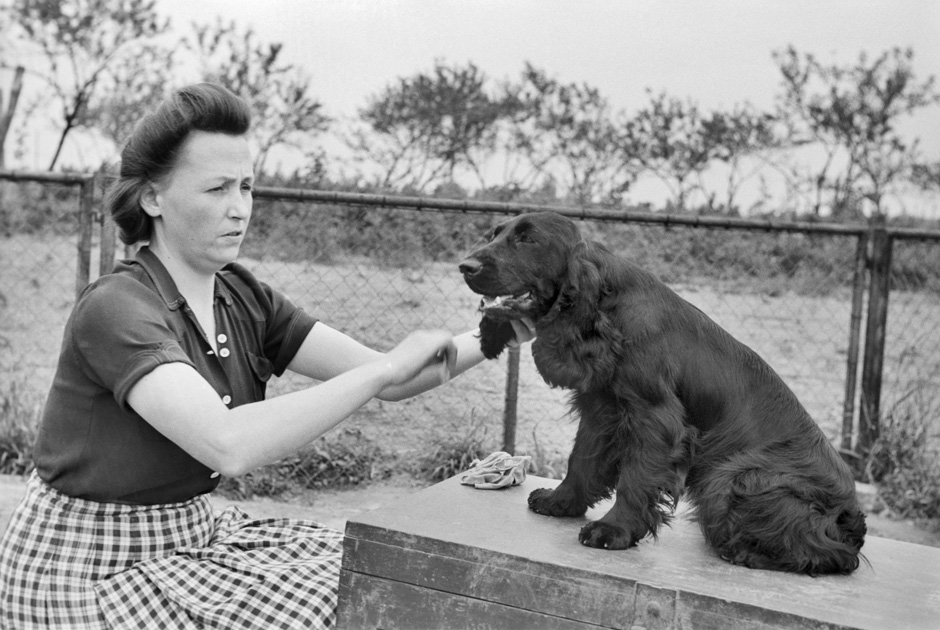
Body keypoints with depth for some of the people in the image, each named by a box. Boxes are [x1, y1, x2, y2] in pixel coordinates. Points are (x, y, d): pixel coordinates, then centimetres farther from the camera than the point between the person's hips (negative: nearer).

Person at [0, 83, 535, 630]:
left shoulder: (239, 297, 0)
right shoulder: (116, 309, -23)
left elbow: (380, 379, -6)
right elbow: (229, 445, -39)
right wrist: (385, 367, -33)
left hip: (188, 537, 7)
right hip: (89, 571, -7)